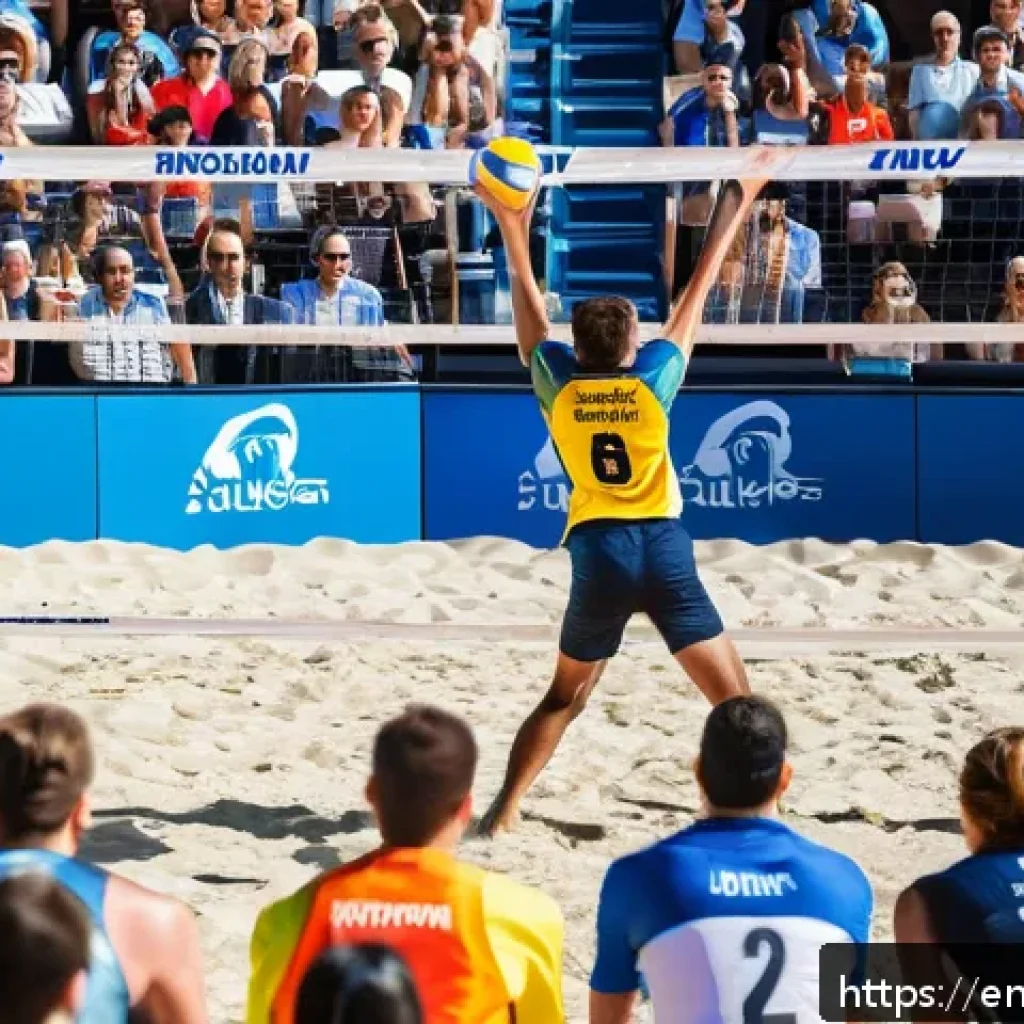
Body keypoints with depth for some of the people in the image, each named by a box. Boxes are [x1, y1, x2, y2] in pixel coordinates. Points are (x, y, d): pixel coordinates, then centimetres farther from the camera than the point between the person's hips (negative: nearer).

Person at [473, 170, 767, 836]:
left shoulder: (558, 383, 0)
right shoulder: (654, 377, -3)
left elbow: (530, 303, 13)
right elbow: (697, 295, 6)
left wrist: (513, 229, 21)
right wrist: (734, 213, 15)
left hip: (598, 552, 2)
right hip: (665, 547, -2)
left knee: (564, 698, 18)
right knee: (734, 699, 1)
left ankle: (504, 811, 10)